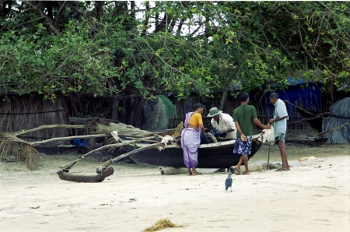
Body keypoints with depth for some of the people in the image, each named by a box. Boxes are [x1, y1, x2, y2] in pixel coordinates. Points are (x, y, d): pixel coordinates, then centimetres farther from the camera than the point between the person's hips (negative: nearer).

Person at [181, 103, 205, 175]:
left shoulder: (189, 114, 21)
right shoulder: (198, 115, -2)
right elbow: (201, 126, -11)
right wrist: (203, 133, 8)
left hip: (184, 132, 8)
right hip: (191, 134, -8)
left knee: (187, 152, 9)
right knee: (193, 152, -2)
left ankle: (189, 171, 14)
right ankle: (194, 171, 0)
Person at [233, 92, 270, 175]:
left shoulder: (236, 111, 3)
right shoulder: (251, 108, -3)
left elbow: (236, 123, -6)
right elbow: (255, 120, -6)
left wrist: (241, 134, -11)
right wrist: (264, 126, 5)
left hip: (241, 134, 2)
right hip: (248, 133, -2)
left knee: (244, 152, 11)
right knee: (245, 152, 3)